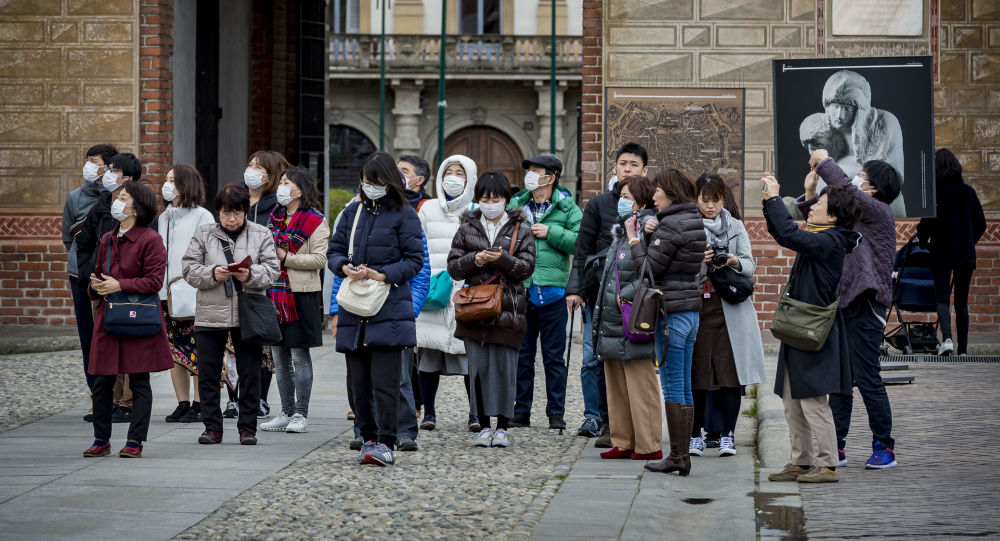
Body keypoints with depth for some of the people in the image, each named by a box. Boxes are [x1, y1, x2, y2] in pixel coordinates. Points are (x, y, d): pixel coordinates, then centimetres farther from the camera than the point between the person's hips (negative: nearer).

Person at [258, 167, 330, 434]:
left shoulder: (315, 221, -7)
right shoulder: (275, 216, 14)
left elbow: (319, 259, -14)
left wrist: (286, 258, -17)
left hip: (301, 294, -7)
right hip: (275, 290, 7)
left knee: (300, 355, -3)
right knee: (280, 357, 9)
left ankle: (301, 414, 3)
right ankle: (286, 413, 16)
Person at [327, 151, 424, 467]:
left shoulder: (404, 215, 1)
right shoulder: (353, 212, 15)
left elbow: (415, 260, -3)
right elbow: (334, 251, 16)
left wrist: (383, 275, -15)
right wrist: (345, 267, -6)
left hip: (389, 308, -5)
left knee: (384, 381, -10)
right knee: (358, 381, 6)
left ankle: (386, 444, -7)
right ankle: (368, 439, 17)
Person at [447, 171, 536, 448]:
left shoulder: (520, 229, 6)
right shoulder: (468, 228, 10)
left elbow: (527, 267, -2)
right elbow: (453, 267, 7)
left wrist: (502, 258, -18)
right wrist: (475, 260, -11)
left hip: (508, 308, -1)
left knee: (505, 368, -2)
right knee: (479, 368, 1)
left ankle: (503, 427, 7)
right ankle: (484, 426, 9)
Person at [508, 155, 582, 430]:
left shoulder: (567, 208, 2)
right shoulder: (515, 205, 11)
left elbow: (582, 241, -8)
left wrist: (551, 233, -11)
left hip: (552, 291, -3)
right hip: (520, 291, 3)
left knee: (554, 356, 3)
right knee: (521, 355, 7)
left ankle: (556, 413, 10)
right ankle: (521, 411, 14)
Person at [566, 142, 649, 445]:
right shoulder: (599, 204, 10)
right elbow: (582, 249, 9)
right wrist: (574, 288, 3)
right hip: (600, 293, 1)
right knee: (593, 357, -2)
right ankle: (594, 417, 8)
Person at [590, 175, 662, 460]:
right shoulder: (620, 230, 16)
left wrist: (627, 294, -19)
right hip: (613, 323, 10)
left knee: (640, 386, -4)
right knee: (616, 385, 14)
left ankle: (648, 445, 2)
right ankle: (623, 442, 21)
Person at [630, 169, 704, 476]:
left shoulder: (671, 225, -15)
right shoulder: (694, 221, 14)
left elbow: (649, 267, -14)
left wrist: (634, 238, -4)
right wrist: (649, 233, 0)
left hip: (671, 310, -9)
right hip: (691, 310, 9)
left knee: (672, 386, -5)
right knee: (684, 387, 10)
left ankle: (677, 456, -4)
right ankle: (683, 456, 12)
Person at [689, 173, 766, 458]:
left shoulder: (735, 227, 13)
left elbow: (750, 266, 7)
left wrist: (735, 261, -15)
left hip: (730, 307, 2)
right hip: (696, 305, -2)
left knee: (731, 371, -2)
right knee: (696, 373, -2)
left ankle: (727, 434, 6)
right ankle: (695, 436, 8)